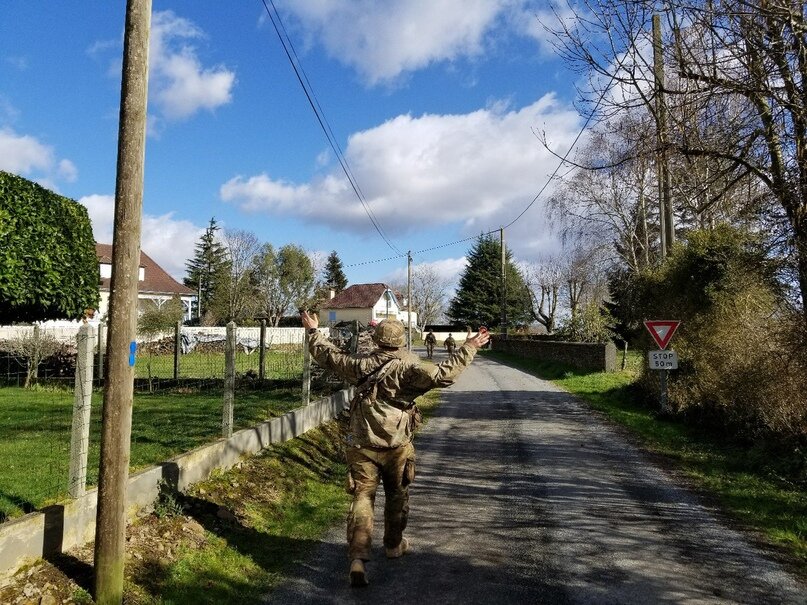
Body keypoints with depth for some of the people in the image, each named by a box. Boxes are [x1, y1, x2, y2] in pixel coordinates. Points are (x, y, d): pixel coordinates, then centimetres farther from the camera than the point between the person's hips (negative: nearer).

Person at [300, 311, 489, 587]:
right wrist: (468, 348, -18)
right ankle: (393, 545, 37)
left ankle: (358, 556, -10)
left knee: (363, 498, 4)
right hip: (396, 447, -1)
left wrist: (313, 331, 27)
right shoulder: (407, 367, -13)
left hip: (362, 446, 2)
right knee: (397, 496, 20)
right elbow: (441, 376, -24)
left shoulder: (361, 364, -1)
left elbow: (328, 356, 11)